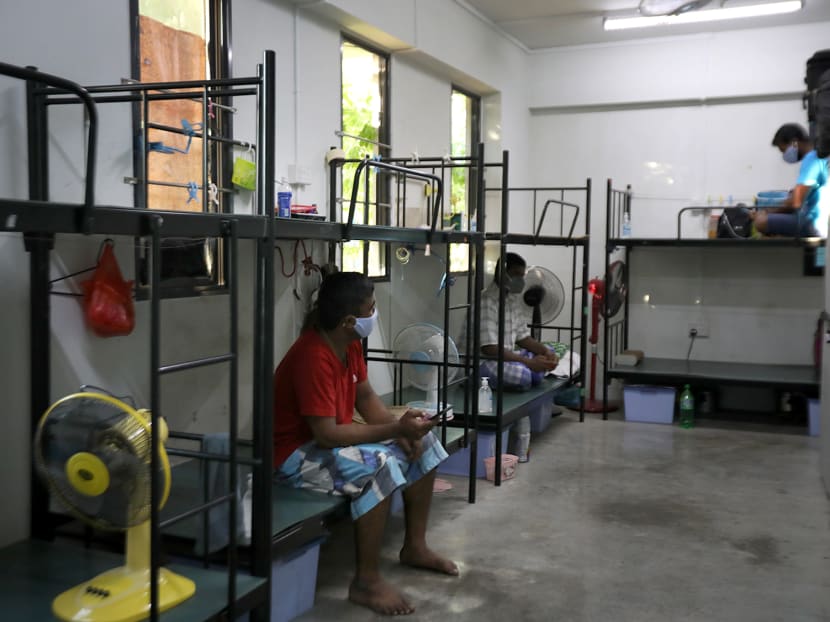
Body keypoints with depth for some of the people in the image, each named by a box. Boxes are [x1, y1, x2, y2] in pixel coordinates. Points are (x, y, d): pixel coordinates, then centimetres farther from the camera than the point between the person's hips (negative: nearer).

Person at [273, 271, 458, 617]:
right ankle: (366, 581, -19)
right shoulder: (313, 358, -30)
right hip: (298, 453, -10)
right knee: (379, 466, -33)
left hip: (332, 438, 10)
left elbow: (365, 396, 9)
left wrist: (400, 428, -9)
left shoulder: (349, 343, -1)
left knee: (423, 443, 5)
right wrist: (396, 429, -28)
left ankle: (415, 547, 16)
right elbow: (326, 434, -32)